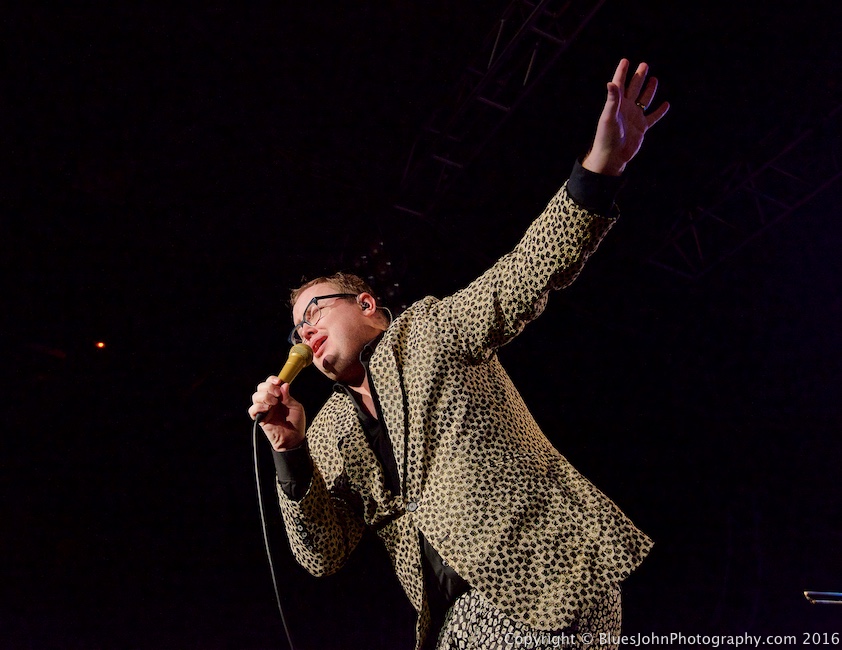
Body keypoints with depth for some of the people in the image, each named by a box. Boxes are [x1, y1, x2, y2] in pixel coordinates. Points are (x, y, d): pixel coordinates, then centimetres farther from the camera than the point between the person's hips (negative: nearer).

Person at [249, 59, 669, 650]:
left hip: (541, 577, -5)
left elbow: (525, 276, -11)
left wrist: (600, 167, -25)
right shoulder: (329, 434, 15)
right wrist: (291, 452, -6)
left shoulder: (429, 329, 2)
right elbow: (322, 556, 8)